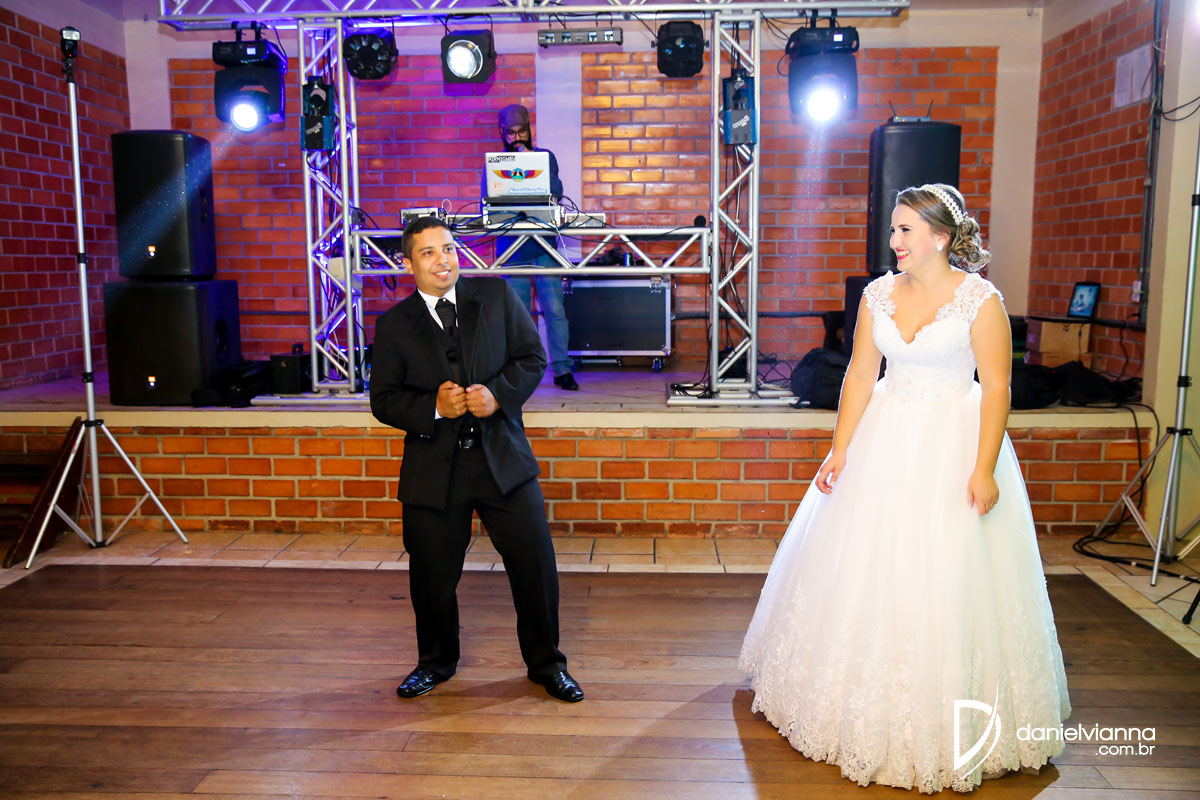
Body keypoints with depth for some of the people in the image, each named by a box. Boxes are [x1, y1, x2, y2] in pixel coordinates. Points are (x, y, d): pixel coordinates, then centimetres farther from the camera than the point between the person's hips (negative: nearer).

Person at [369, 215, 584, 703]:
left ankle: (546, 664, 24)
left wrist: (499, 393, -15)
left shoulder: (497, 295, 3)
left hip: (502, 457, 0)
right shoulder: (395, 324, 2)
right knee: (432, 573, 12)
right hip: (432, 468, 0)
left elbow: (533, 357, 3)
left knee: (535, 561, 2)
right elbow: (384, 400, 2)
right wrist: (434, 408, -16)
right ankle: (437, 661, 39)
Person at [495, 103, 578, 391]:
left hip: (544, 246, -1)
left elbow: (556, 192, -7)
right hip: (512, 248, 1)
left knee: (554, 308, -8)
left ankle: (562, 369, -2)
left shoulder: (545, 157, 8)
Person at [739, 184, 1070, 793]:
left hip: (953, 444, -4)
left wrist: (983, 470, -18)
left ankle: (950, 725, 21)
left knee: (947, 578, 0)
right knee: (866, 570, 11)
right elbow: (860, 375, 3)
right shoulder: (878, 294, 2)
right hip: (885, 441, 4)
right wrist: (840, 451, -3)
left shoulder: (980, 299, -11)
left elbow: (997, 387, -11)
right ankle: (866, 705, 32)